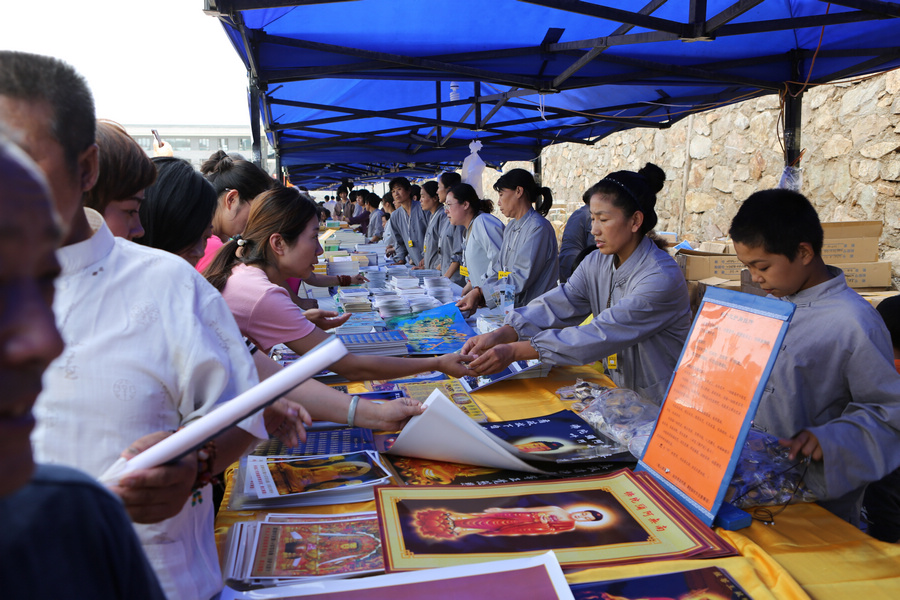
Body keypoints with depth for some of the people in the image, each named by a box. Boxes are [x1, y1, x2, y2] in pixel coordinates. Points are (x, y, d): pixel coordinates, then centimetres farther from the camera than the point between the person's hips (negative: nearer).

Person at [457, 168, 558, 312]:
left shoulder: (538, 228, -12)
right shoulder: (510, 227, 17)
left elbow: (521, 279, -18)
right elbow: (497, 270, 13)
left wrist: (479, 293, -20)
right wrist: (477, 295, -4)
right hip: (508, 308, 7)